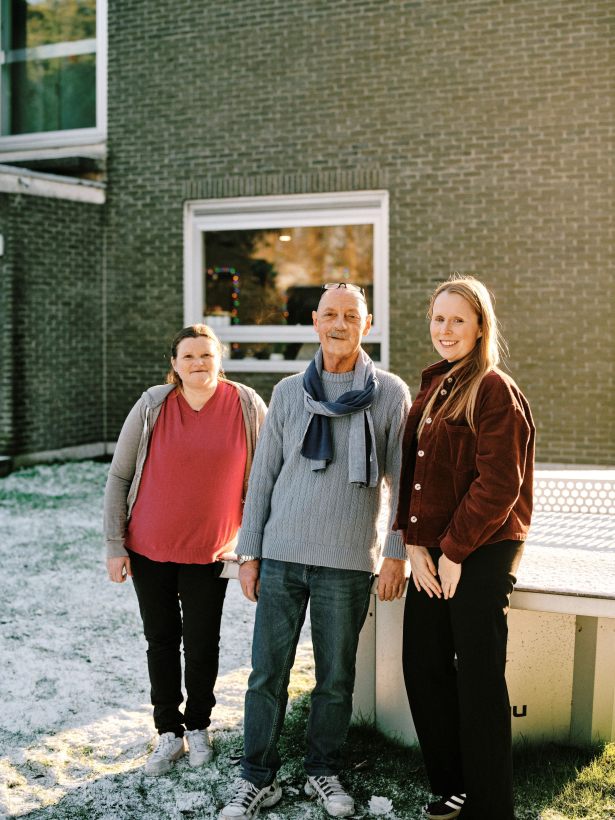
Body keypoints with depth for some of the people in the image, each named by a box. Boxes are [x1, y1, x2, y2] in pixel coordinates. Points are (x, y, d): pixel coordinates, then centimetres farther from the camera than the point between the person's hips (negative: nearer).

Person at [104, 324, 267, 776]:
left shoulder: (248, 405, -6)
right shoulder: (151, 406, -6)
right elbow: (119, 476, -1)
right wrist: (115, 545, -4)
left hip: (211, 552, 0)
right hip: (149, 548, 1)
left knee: (202, 645, 4)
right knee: (162, 640, 11)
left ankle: (199, 726, 30)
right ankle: (169, 733, 27)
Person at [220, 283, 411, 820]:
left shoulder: (390, 394, 1)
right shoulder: (289, 392, 8)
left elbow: (403, 481, 2)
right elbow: (263, 475, 10)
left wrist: (397, 555, -3)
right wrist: (249, 552, 7)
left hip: (348, 562, -1)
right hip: (282, 554, 2)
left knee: (336, 678, 8)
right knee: (268, 673, 4)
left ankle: (324, 772, 27)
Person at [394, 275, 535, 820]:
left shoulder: (495, 391, -11)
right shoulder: (432, 388, 14)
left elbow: (498, 485, -17)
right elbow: (412, 470, 11)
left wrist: (455, 551, -14)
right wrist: (415, 543, 0)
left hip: (481, 555, -8)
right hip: (432, 553, 8)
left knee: (479, 679, 0)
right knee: (423, 666, 13)